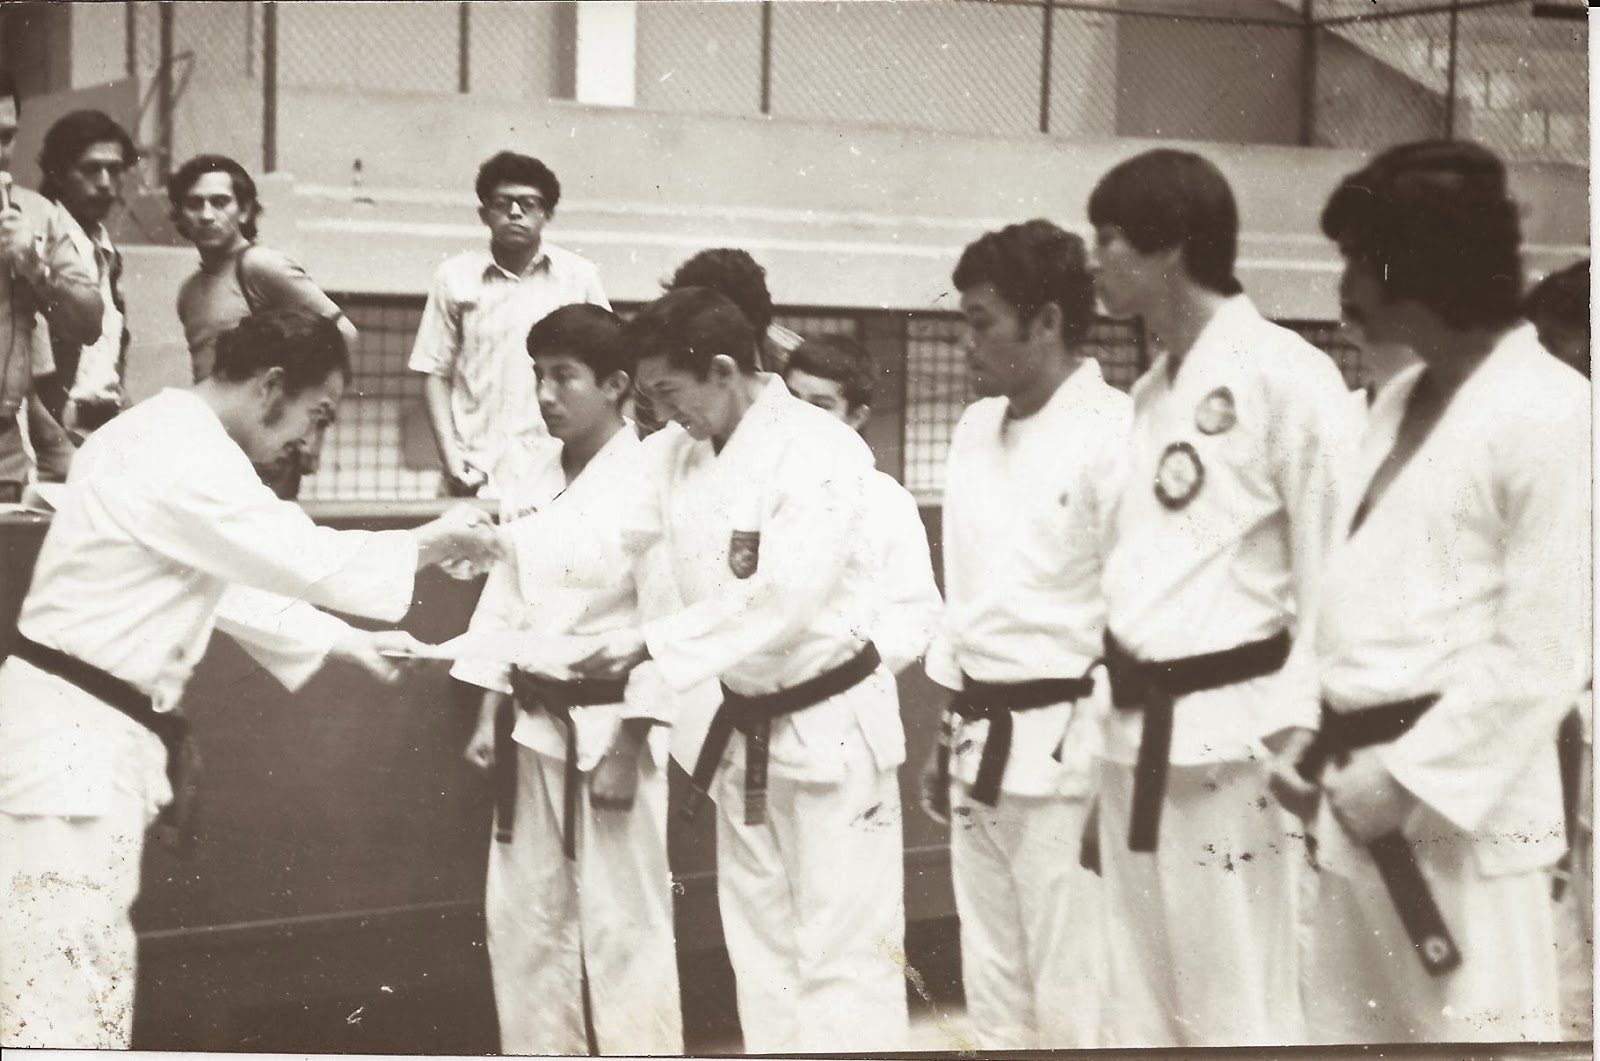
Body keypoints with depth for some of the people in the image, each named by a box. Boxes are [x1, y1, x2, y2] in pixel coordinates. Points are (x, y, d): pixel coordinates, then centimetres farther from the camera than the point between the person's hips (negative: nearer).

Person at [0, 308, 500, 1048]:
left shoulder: (162, 436, 14)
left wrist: (343, 642, 20)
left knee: (87, 970, 18)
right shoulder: (185, 458, -20)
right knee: (63, 994, -7)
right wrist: (426, 545, -5)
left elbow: (228, 579, 22)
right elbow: (303, 558, -19)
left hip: (85, 732, 11)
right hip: (76, 737, -11)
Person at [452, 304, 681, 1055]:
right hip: (534, 725, 8)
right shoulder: (537, 485, 10)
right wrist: (490, 716, 10)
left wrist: (625, 747, -18)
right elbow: (505, 602, 14)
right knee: (524, 916, 15)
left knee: (623, 925, -2)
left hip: (609, 727, -8)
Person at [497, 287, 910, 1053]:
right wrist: (499, 539, -20)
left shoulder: (822, 451, -22)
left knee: (845, 948, -2)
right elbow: (608, 540, -3)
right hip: (742, 726, 8)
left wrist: (652, 645, -33)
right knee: (759, 940, 18)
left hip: (829, 724, -8)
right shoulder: (675, 451, 3)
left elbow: (784, 595, -30)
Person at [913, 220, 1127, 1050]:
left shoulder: (1115, 435, -14)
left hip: (1065, 755, -8)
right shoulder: (975, 430, 11)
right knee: (996, 999, 17)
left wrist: (1111, 767, -16)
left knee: (1076, 1010, -2)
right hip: (983, 745, 8)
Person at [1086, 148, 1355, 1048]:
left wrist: (1302, 741, -17)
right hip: (1140, 735, 8)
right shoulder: (1151, 390, 15)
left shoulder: (1287, 376, -12)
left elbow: (1337, 570, -14)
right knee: (1140, 1007, 16)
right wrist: (1121, 721, 17)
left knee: (1237, 1017, -1)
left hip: (1233, 742, -8)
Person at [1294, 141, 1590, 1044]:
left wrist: (1411, 776, -17)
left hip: (1465, 807, -9)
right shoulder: (1400, 401, 14)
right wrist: (1321, 744, 12)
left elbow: (1547, 653, -16)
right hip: (1367, 799, 9)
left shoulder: (1550, 411, -13)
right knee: (1348, 1028, 18)